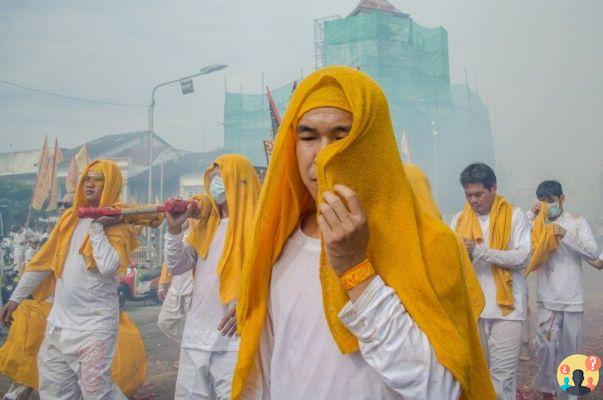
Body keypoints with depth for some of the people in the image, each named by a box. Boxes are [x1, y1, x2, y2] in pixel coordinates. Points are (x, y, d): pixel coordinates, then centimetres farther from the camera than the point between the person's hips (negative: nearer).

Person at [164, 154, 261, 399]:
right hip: (195, 337, 6)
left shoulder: (257, 224, -7)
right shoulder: (204, 224, 12)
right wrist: (174, 229, -2)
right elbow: (176, 267, 12)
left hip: (235, 338, -6)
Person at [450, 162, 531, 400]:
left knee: (503, 373, -1)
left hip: (506, 305, -3)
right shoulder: (460, 219, 7)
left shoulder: (515, 215, -2)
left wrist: (480, 251, -20)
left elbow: (522, 257, -12)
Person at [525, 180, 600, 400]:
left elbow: (594, 252, -9)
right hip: (547, 299, 0)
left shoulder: (577, 221, 1)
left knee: (569, 349, 9)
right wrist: (531, 216, -11)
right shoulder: (538, 224, 5)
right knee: (545, 344, -10)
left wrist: (566, 234, -21)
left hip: (573, 298, 0)